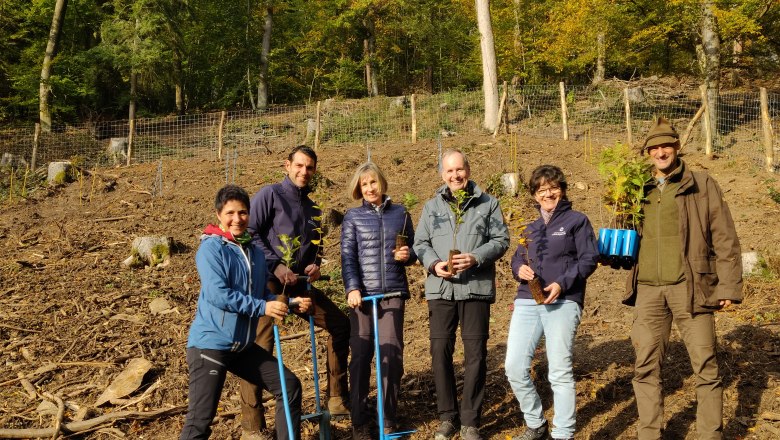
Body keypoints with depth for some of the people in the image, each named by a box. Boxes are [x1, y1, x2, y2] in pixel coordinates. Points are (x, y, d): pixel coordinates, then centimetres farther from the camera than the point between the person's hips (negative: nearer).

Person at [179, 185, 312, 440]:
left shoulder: (255, 252, 10)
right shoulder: (211, 248, -11)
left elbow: (263, 295, 15)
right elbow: (218, 295, -23)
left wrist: (291, 304, -1)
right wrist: (262, 307, -25)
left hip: (244, 346, 7)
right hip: (210, 343, -7)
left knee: (290, 386, 8)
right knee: (200, 419, -8)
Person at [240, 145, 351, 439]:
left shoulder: (313, 210, 17)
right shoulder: (270, 194, -4)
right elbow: (250, 233, -13)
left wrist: (315, 265, 4)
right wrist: (276, 266, -19)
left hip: (299, 283, 7)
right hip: (269, 282, -7)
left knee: (341, 325, 6)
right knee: (260, 348, -11)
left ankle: (337, 398, 17)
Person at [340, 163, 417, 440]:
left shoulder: (400, 213, 10)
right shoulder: (353, 217, 6)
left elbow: (413, 249, 15)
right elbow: (347, 257, -1)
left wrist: (408, 255, -8)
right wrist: (352, 288, -14)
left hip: (394, 292, 1)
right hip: (363, 293, -1)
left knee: (392, 353, 0)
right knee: (361, 355, 1)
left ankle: (389, 417, 15)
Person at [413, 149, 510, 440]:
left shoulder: (488, 203, 8)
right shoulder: (432, 206, 14)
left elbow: (500, 239, 2)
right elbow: (420, 243, 11)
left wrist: (475, 258, -14)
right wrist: (434, 263, -9)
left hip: (476, 288, -2)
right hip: (441, 288, 2)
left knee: (475, 354, 1)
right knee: (440, 352, 2)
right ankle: (447, 416, 18)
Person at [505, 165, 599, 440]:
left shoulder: (577, 220, 6)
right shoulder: (531, 228, 23)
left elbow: (589, 259, -3)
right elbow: (517, 258, 24)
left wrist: (562, 284, -16)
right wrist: (519, 269, -1)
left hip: (562, 302, -5)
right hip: (527, 302, 5)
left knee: (560, 371, -4)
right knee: (514, 367, -2)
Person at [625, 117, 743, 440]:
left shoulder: (702, 185, 4)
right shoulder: (641, 192, 14)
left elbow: (724, 239, 1)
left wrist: (729, 286, -5)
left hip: (690, 287, -3)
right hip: (648, 289, 3)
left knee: (705, 367, 1)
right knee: (646, 367, 6)